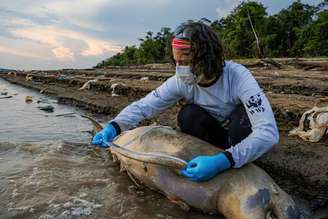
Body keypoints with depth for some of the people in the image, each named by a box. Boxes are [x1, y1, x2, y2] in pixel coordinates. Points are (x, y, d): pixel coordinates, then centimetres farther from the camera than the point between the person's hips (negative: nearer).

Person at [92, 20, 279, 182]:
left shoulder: (238, 76, -33)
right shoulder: (181, 81, -22)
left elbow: (268, 132, -42)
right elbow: (144, 105, -20)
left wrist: (223, 161, -53)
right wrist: (114, 126, -38)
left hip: (242, 134, -2)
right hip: (216, 133, 3)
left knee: (243, 115, -35)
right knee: (187, 116, -26)